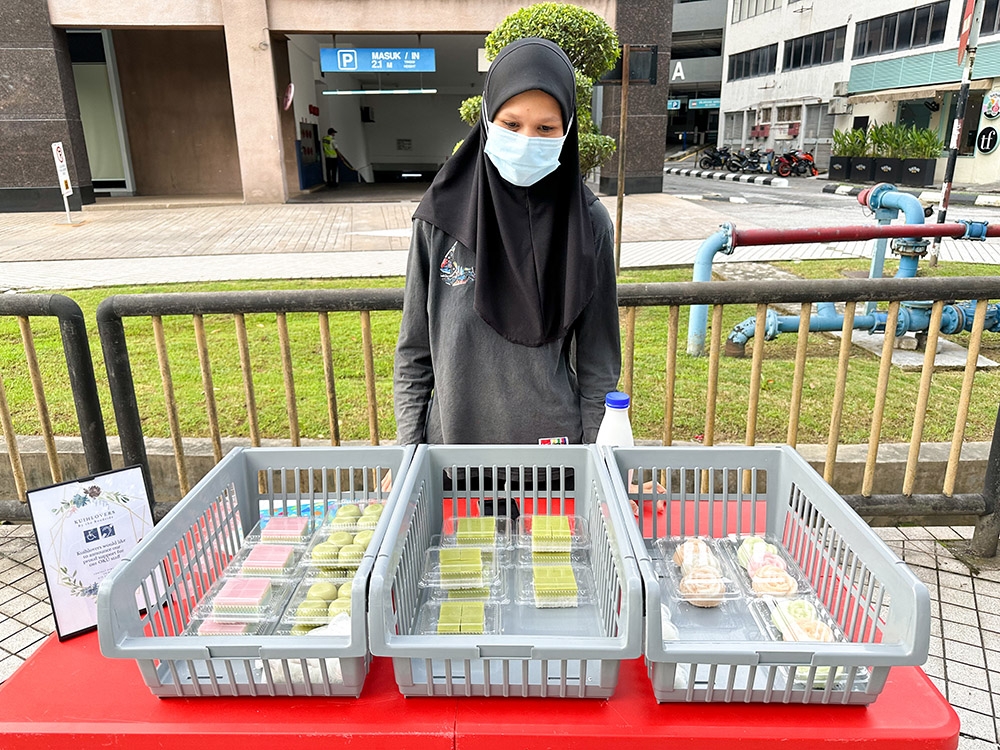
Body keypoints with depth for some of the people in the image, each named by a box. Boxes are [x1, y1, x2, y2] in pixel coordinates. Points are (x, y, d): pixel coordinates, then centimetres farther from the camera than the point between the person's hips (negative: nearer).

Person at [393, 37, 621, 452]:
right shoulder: (441, 216, -8)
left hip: (554, 440, 0)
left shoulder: (588, 224, -8)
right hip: (452, 433, 1)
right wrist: (407, 452, -3)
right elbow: (414, 351, -2)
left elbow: (598, 364, -2)